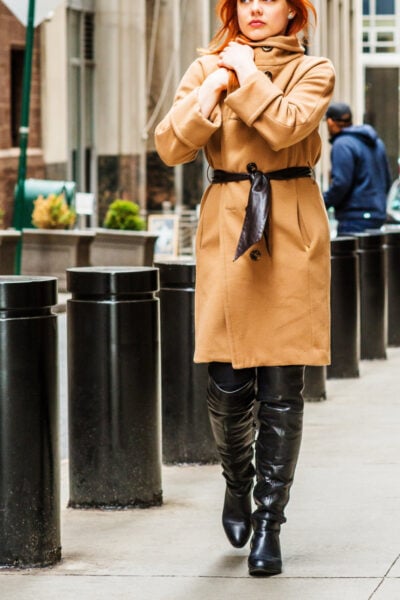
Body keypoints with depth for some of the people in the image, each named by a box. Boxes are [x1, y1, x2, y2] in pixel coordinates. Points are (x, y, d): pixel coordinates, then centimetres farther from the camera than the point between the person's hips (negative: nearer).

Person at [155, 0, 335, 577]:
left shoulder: (312, 72, 5)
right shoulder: (208, 69, 10)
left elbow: (287, 127, -17)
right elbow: (171, 146, -2)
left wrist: (247, 75, -7)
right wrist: (214, 87, -12)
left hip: (291, 233, -1)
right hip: (226, 229, 1)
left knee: (281, 388, -3)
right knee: (229, 385, -2)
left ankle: (269, 519, 7)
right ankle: (238, 481, 28)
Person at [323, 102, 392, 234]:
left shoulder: (342, 145, -11)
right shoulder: (377, 142, 17)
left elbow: (341, 183, -19)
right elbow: (387, 181, 21)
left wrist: (321, 204, -7)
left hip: (355, 219, -9)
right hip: (378, 216, 9)